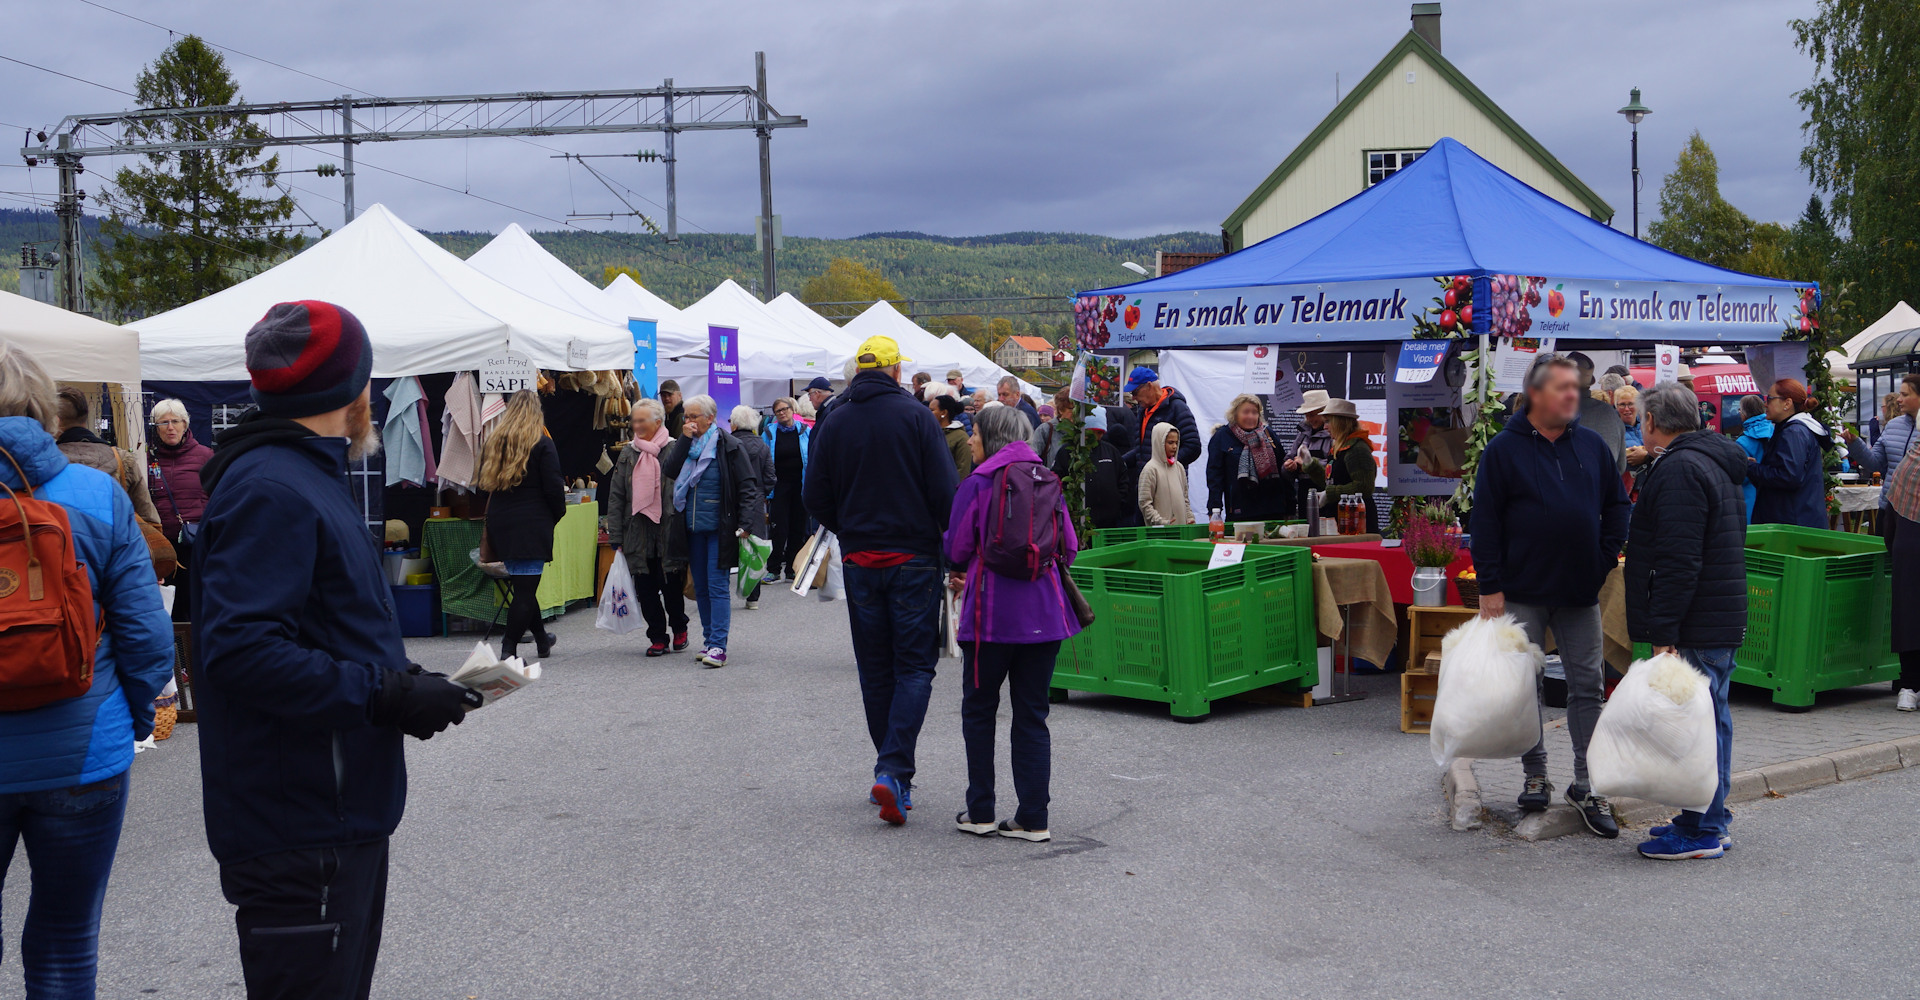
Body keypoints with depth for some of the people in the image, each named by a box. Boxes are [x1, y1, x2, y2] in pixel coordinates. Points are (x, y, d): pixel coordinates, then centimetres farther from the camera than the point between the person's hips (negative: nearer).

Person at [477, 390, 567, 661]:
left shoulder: (492, 442, 9)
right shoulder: (542, 444, -8)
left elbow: (485, 482, 15)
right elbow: (553, 487, -9)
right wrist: (557, 514, 7)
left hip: (499, 523, 6)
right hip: (532, 524, -6)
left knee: (522, 584, 17)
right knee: (526, 588, -4)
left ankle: (541, 638, 31)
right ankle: (509, 648, -9)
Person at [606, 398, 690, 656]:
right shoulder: (628, 453, 11)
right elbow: (616, 496, 11)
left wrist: (683, 532, -6)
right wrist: (616, 536, 4)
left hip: (668, 532, -4)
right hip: (638, 534, 4)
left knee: (671, 585, 1)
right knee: (645, 588, 3)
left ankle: (679, 628, 26)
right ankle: (657, 637, 14)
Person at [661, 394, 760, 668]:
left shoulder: (729, 446, -6)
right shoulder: (685, 444, 12)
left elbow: (748, 486, -8)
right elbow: (668, 471, -3)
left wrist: (745, 523, -17)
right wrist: (684, 439, -7)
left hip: (719, 528, -6)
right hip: (693, 528, 6)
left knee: (717, 585, -10)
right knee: (700, 587, 10)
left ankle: (718, 645, -11)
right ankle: (708, 640, 18)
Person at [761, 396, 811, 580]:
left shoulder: (805, 431, 2)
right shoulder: (770, 432, 1)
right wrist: (766, 490, -3)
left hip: (800, 485, 1)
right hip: (780, 486, -1)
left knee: (798, 527, 5)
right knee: (780, 528, -5)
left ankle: (792, 567, 14)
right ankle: (775, 567, 4)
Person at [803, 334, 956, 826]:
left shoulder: (833, 424, 3)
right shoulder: (915, 416, -7)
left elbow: (816, 498, 5)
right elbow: (945, 490, -11)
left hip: (860, 563, 3)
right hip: (914, 560, -3)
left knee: (875, 670, 13)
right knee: (914, 666, 1)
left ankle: (890, 772, 18)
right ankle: (893, 770, -13)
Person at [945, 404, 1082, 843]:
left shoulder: (977, 484, -5)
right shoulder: (1048, 482, 7)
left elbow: (957, 550, -2)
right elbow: (1069, 548, 9)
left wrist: (959, 574, 20)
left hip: (992, 613, -4)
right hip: (1044, 613, 4)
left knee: (978, 709, 11)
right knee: (1032, 715, 8)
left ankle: (980, 812, 12)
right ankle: (1033, 819, 7)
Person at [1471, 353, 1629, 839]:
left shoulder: (1593, 446, 7)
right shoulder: (1503, 449, -4)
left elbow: (1616, 506, 16)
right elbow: (1485, 521, -4)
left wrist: (1606, 559, 4)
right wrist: (1490, 587, -8)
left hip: (1580, 593, 3)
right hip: (1523, 593, -3)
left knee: (1587, 686, 2)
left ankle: (1587, 785, 8)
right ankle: (1535, 776, 19)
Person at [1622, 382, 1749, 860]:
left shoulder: (1678, 469, -16)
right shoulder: (1717, 463, 18)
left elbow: (1678, 561, -23)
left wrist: (1663, 630, -22)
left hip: (1695, 625, -11)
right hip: (1723, 620, 11)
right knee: (1712, 718, 15)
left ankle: (1700, 832, -2)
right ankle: (1709, 822, 24)